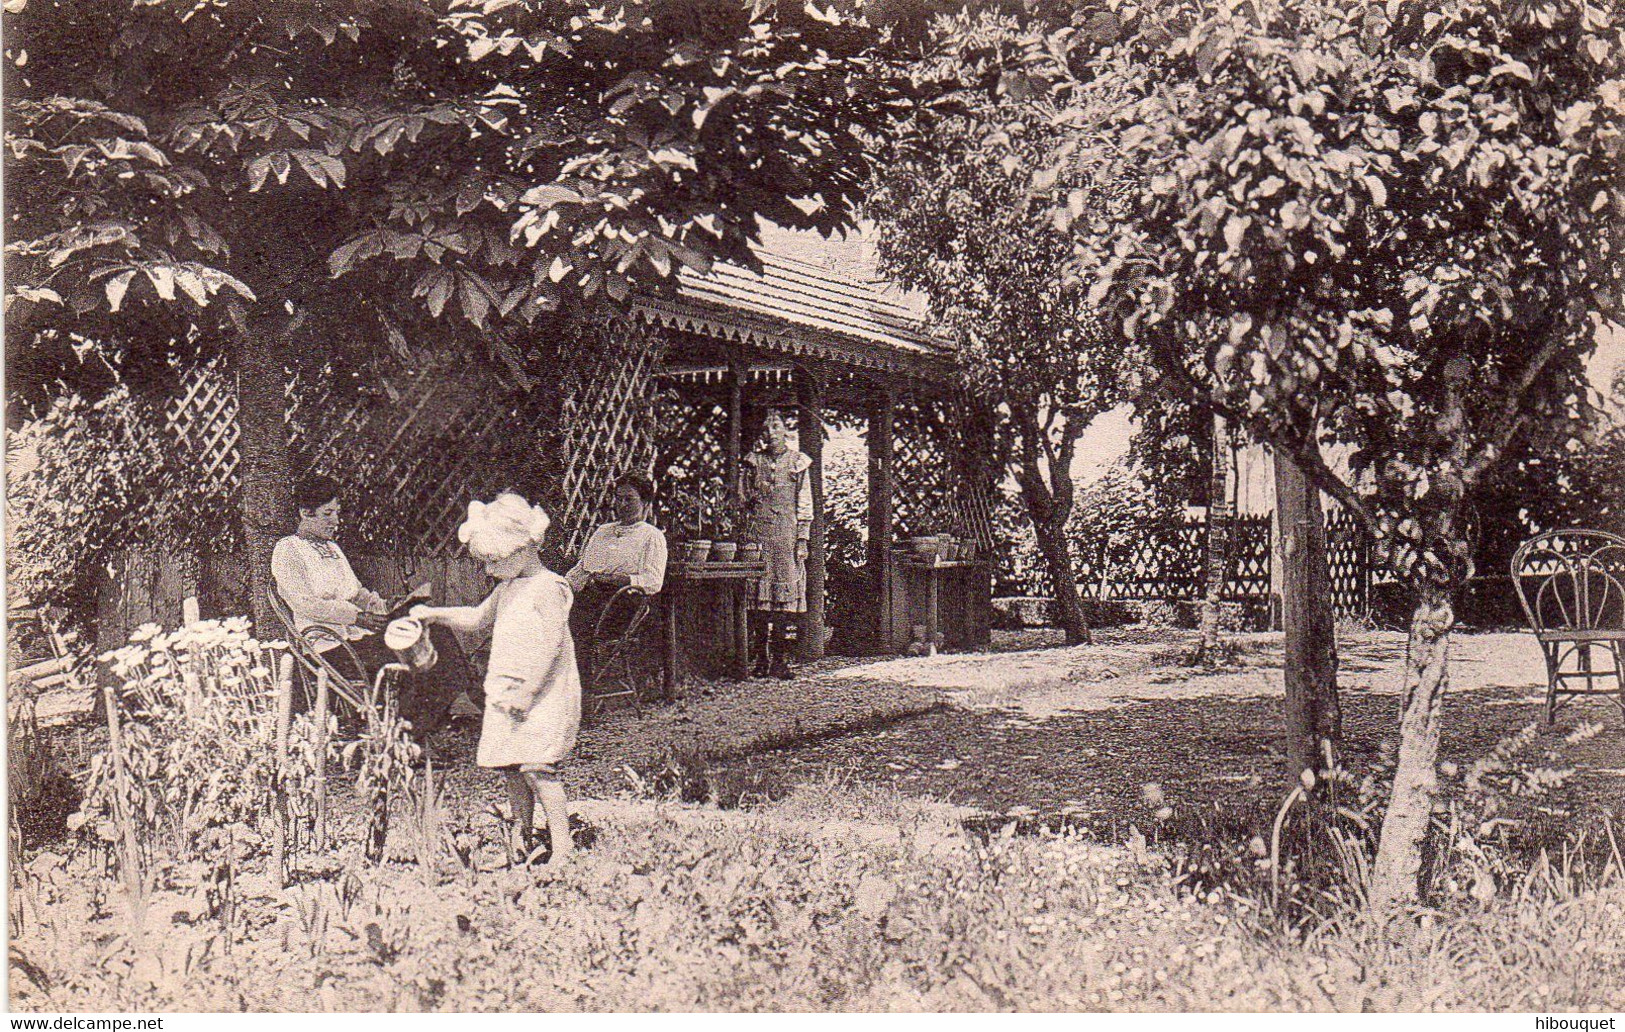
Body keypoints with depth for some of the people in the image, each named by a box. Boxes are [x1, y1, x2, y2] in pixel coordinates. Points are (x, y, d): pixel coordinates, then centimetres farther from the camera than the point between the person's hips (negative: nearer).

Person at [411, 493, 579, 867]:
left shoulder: (549, 588, -11)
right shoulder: (507, 588, 17)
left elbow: (551, 644, -18)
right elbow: (479, 618, 31)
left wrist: (525, 692, -21)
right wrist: (434, 614, 18)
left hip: (544, 695, -9)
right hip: (505, 693, 9)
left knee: (535, 767, -15)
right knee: (510, 769, 7)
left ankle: (562, 847, -11)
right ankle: (522, 842, 16)